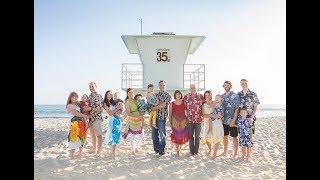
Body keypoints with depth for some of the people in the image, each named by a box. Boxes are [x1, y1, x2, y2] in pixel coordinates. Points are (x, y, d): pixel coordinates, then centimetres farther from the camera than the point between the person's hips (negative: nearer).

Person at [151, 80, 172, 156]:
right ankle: (156, 149, 23)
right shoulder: (155, 95, 17)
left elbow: (164, 105, -13)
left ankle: (161, 151, 10)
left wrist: (155, 108, -12)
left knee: (162, 135, 0)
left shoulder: (167, 95, 0)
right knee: (154, 134, 10)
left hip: (162, 117, -5)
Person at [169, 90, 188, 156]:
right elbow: (170, 114, 2)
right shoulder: (172, 104, -2)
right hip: (175, 121, -1)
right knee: (176, 136, 2)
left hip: (183, 121, 1)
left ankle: (180, 149, 24)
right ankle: (177, 150, 19)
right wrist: (170, 123, 0)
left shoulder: (184, 102, 1)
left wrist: (187, 120, 0)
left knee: (183, 135, 5)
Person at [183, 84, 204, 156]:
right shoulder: (186, 97, 2)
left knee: (197, 136, 8)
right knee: (190, 136, 6)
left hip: (198, 119, 0)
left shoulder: (201, 96, 1)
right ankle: (191, 151, 17)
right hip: (189, 119, 0)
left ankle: (196, 151, 20)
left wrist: (202, 115, 2)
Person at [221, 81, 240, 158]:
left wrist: (234, 120, -18)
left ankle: (235, 152, 21)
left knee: (234, 137, 8)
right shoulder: (222, 96, 8)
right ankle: (225, 151, 28)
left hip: (232, 121, -5)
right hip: (224, 120, 5)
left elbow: (237, 109, -12)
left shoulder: (235, 96, -8)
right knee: (225, 136, 14)